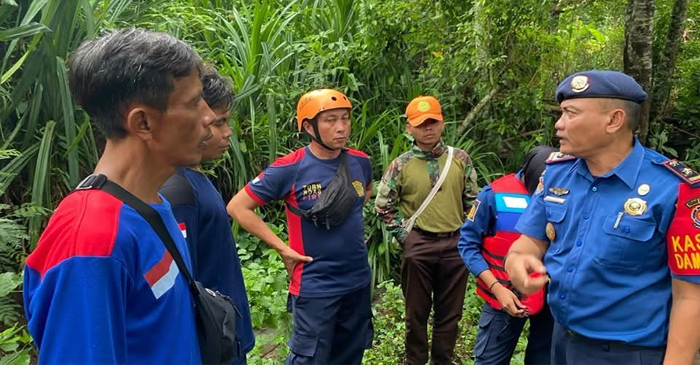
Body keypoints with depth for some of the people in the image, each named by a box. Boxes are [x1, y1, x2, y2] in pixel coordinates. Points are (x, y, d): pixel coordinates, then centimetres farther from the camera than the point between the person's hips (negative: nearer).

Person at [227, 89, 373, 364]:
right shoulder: (290, 168, -16)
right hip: (315, 285, -5)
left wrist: (350, 221, 8)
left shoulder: (360, 162, -1)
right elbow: (237, 207, -12)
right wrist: (283, 249, -14)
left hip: (358, 280, 6)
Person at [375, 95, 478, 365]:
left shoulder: (460, 159, 2)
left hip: (456, 245, 2)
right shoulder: (401, 165, -4)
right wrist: (404, 235, -3)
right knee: (417, 312, 11)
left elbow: (473, 201, 9)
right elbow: (383, 205, 2)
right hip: (418, 246, -2)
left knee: (450, 312, 13)